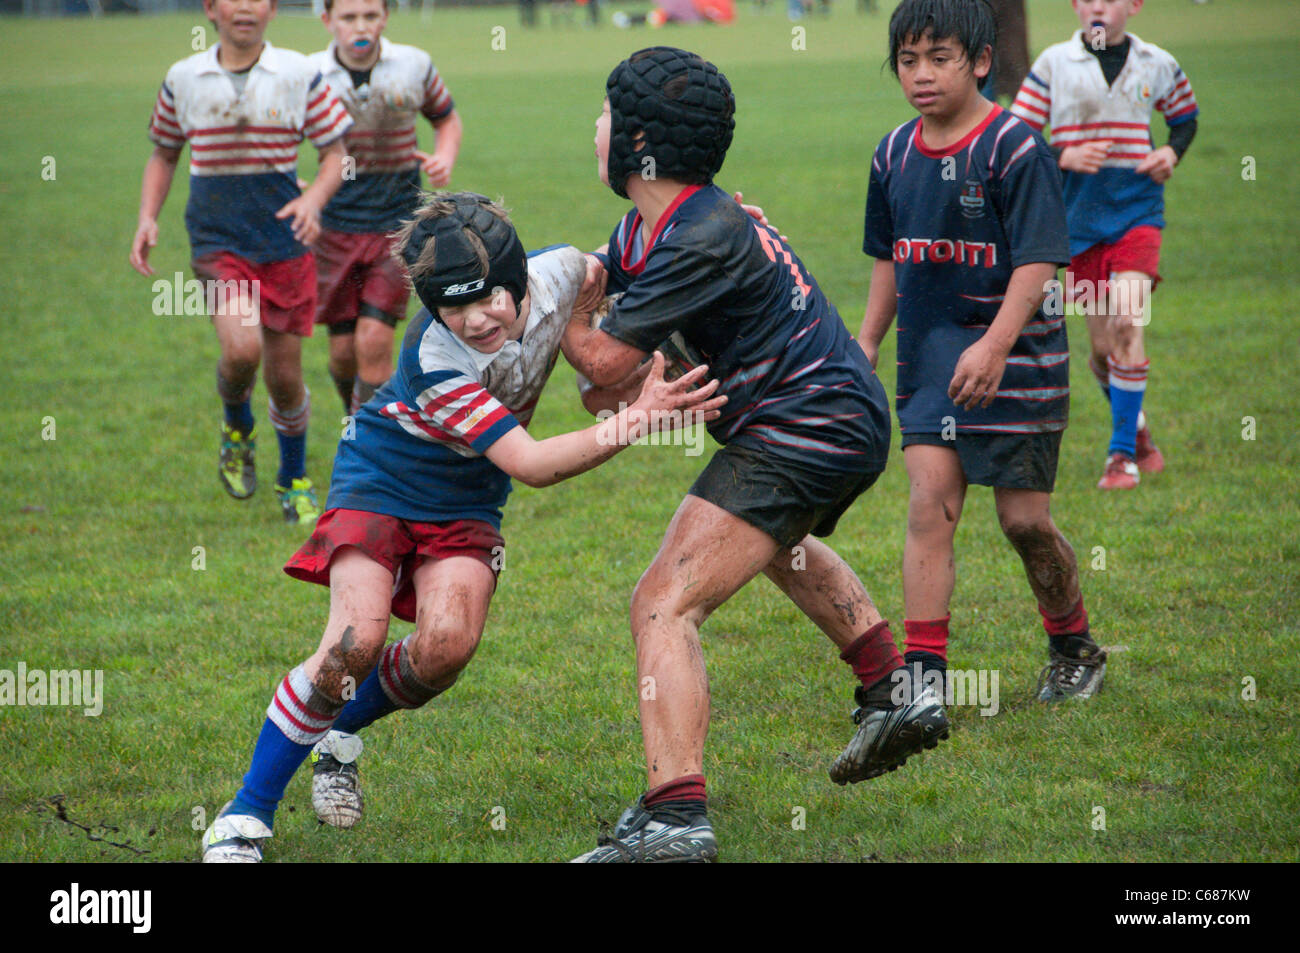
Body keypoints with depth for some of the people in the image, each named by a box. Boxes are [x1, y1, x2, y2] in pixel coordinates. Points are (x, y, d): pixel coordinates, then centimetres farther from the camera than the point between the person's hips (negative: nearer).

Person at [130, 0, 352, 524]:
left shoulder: (299, 75, -1)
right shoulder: (183, 79, 3)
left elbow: (334, 152, 3)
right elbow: (164, 153, 17)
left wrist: (314, 199, -16)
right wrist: (147, 219, 3)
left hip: (284, 242, 1)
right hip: (217, 241, 0)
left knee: (284, 376, 5)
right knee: (241, 348, -24)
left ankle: (294, 480, 31)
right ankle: (237, 428, 11)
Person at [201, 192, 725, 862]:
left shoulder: (558, 272, -19)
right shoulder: (434, 361, -34)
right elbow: (531, 465, -34)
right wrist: (636, 421, -43)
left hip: (465, 505, 4)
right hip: (380, 483, -4)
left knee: (446, 645, -20)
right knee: (357, 642, -24)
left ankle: (341, 732, 12)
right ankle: (246, 813, -9)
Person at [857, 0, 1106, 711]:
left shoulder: (1014, 148, -13)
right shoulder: (895, 155, 6)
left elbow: (1037, 262, -17)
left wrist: (994, 346, -27)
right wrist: (867, 343, 17)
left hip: (1014, 358, -4)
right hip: (929, 358, 5)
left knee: (1025, 520, 1)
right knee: (929, 504, -9)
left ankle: (1074, 651, 25)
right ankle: (923, 671, -10)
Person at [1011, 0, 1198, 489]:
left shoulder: (1158, 65, 3)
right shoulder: (1053, 64, -1)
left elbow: (1186, 117, 21)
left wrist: (1172, 152, 1)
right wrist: (1064, 157, -18)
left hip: (1136, 213, -1)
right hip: (1078, 217, 1)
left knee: (1127, 322, -19)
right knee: (1103, 345, 5)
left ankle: (1123, 451, -10)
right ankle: (1135, 426, 34)